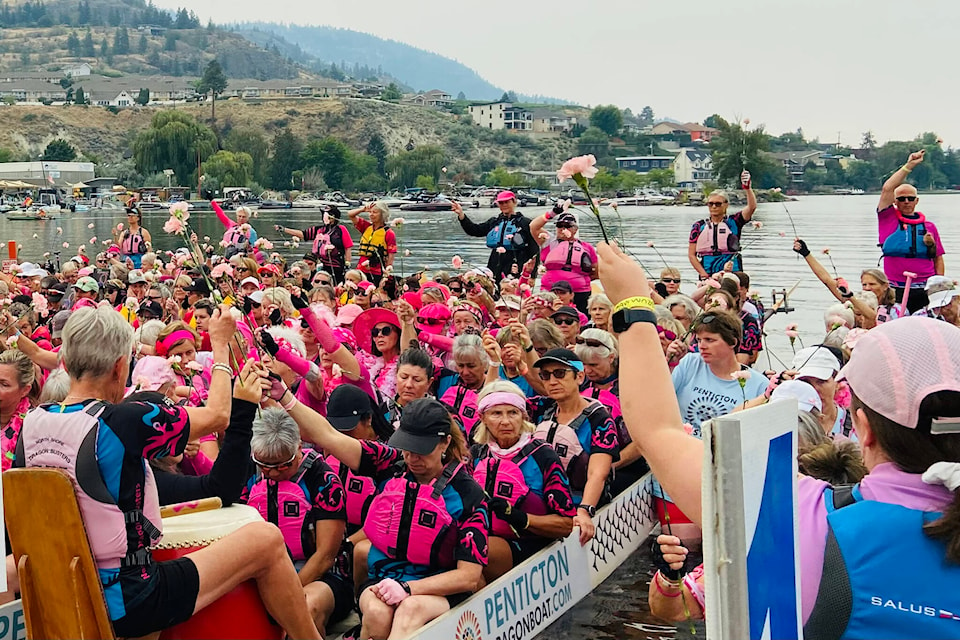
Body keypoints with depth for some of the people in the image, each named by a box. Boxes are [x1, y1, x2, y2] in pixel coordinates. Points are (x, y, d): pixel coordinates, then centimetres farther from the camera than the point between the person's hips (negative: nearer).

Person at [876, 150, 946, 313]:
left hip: (925, 290, 2)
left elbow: (938, 258, 16)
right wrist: (909, 165, -5)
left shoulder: (929, 226, 14)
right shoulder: (889, 219, 7)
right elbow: (887, 188, -5)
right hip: (896, 290, -2)